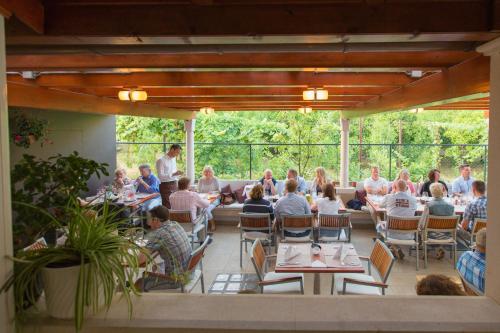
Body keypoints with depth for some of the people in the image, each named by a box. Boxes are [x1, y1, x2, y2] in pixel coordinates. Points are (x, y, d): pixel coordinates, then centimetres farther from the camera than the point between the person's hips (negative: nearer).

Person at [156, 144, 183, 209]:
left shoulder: (173, 159, 11)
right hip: (166, 186, -7)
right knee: (167, 206, -5)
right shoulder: (161, 160, -11)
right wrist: (173, 174, -27)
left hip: (174, 185, 7)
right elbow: (160, 176, -18)